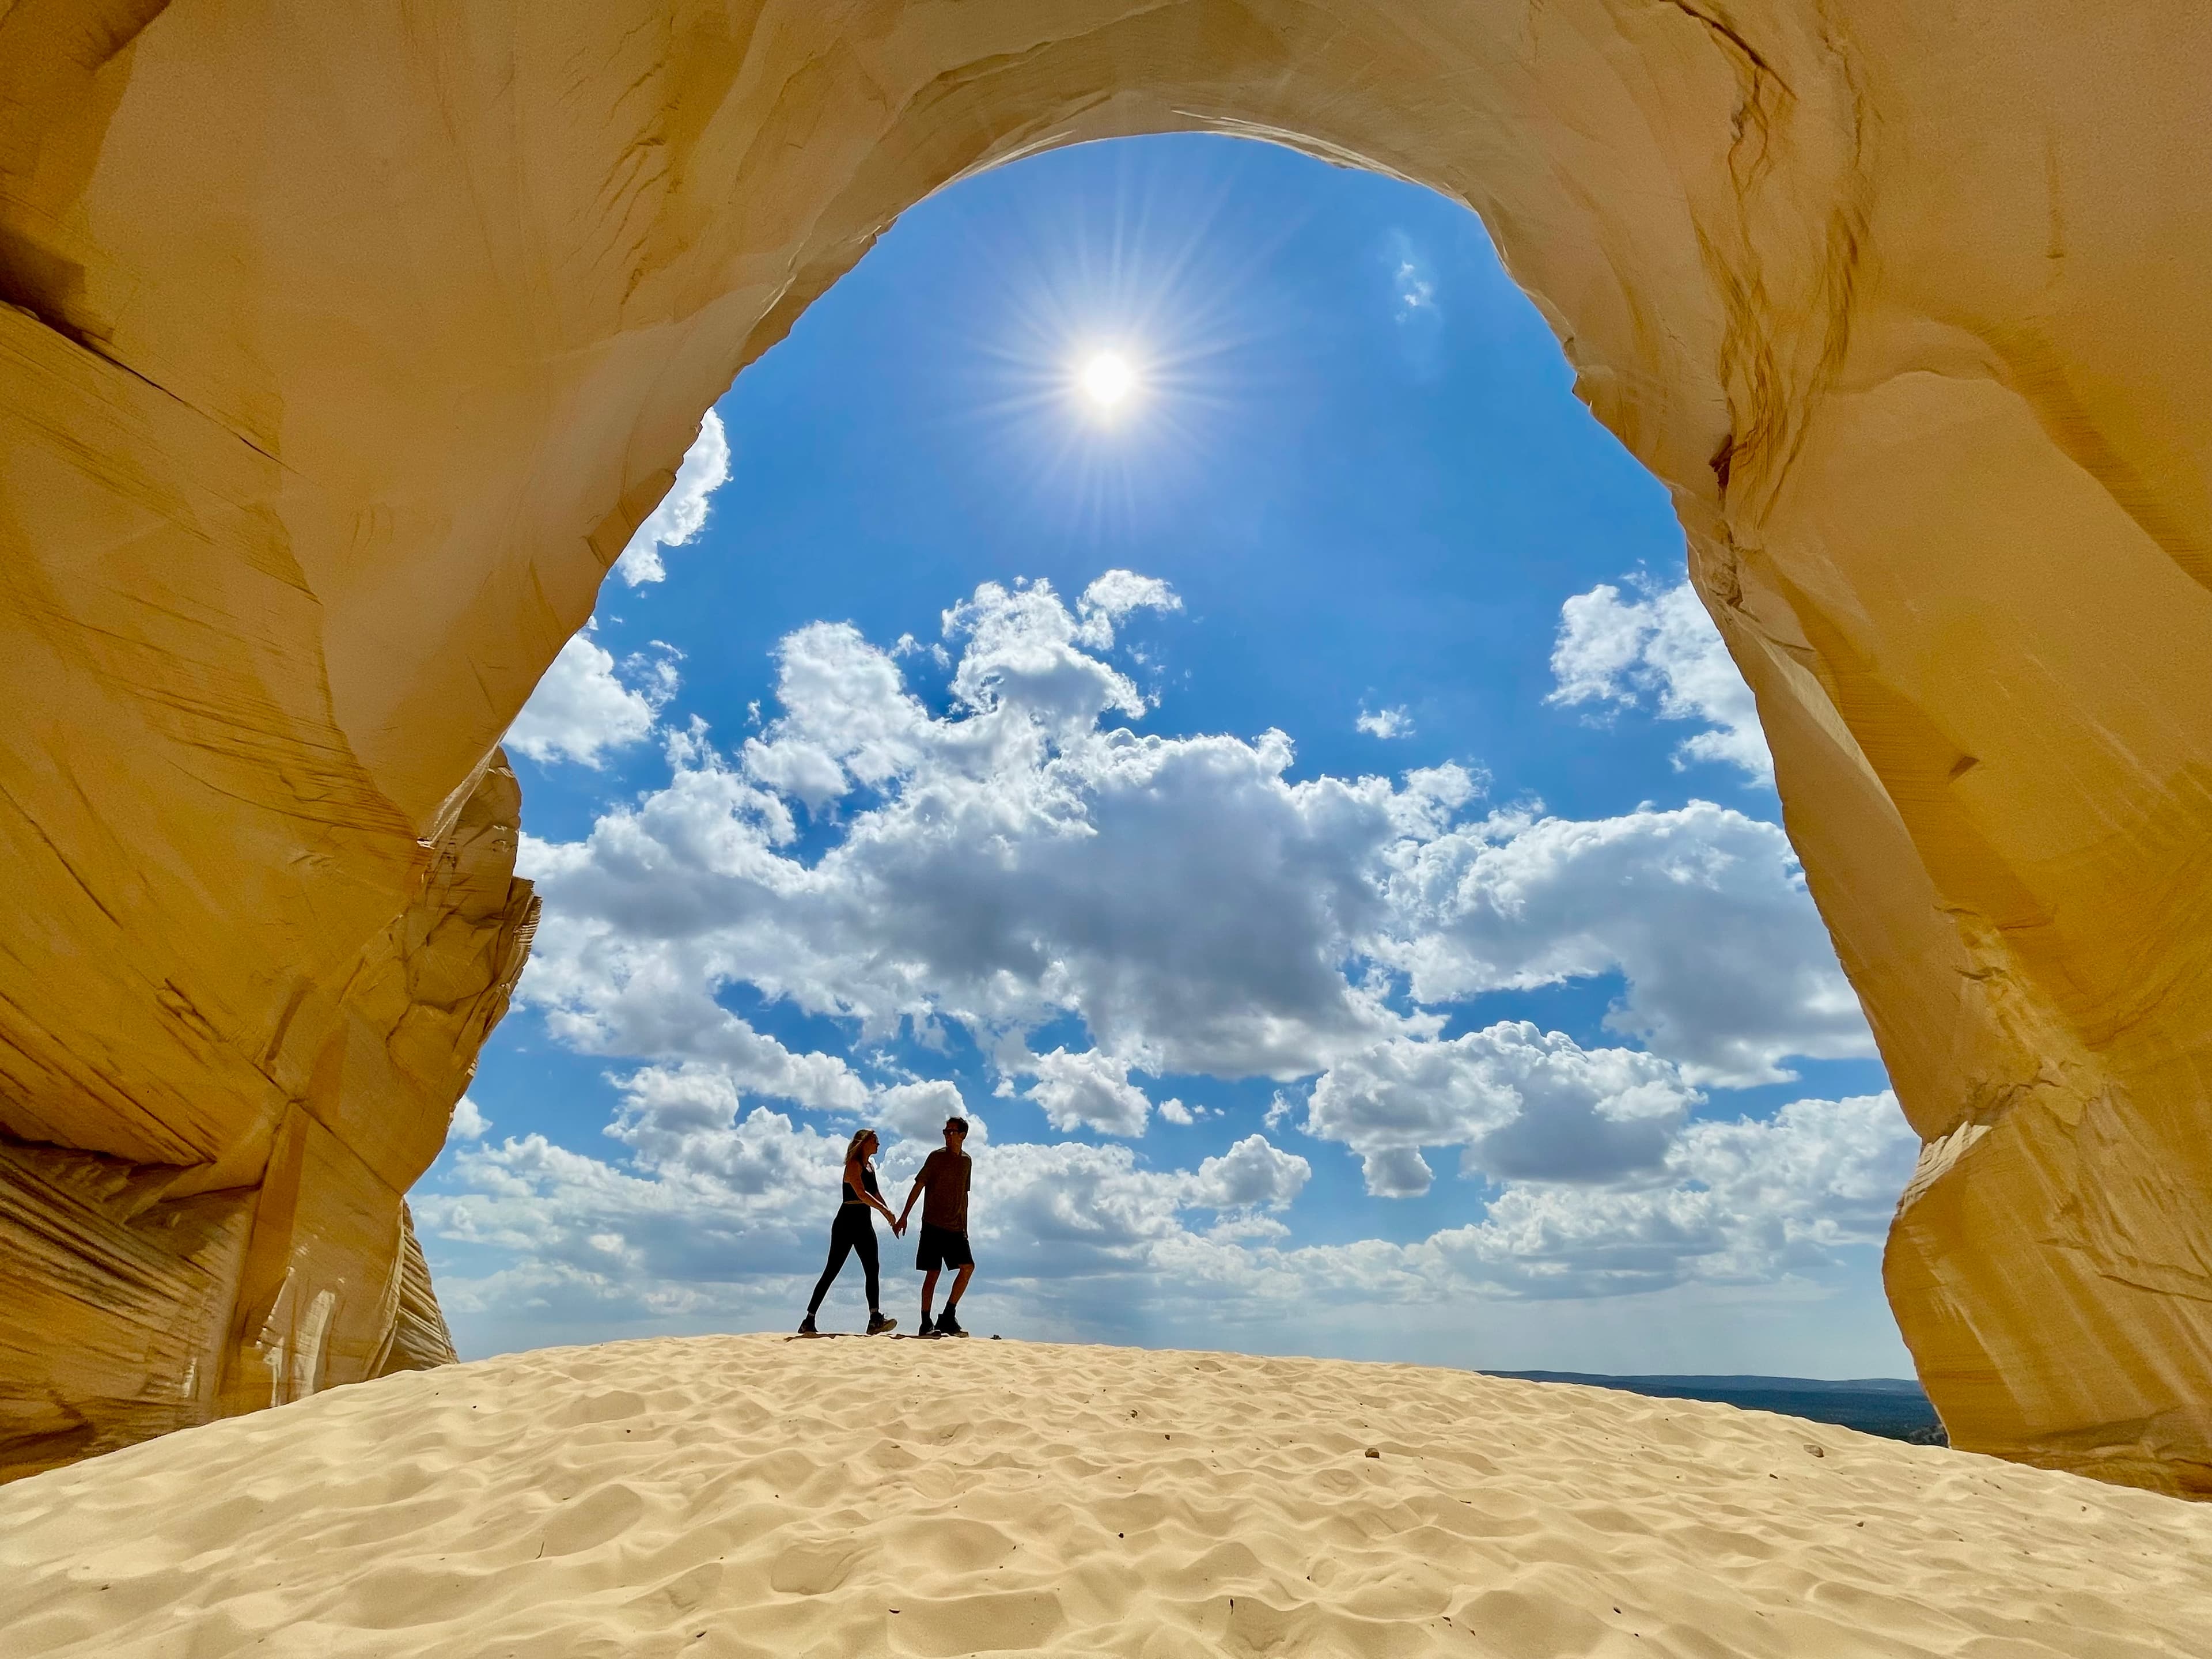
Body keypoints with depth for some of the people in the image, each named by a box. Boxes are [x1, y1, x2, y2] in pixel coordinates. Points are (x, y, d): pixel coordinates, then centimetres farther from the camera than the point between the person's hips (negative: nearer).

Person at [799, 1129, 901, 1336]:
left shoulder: (870, 1165, 14)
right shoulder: (854, 1164, -12)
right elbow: (861, 1194, -24)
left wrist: (891, 1217, 16)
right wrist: (885, 1211, -28)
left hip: (864, 1223, 8)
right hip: (847, 1223, -8)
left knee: (872, 1270, -4)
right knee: (832, 1271, -3)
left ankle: (875, 1319, -10)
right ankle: (809, 1321, 6)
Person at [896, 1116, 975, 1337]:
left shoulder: (967, 1161, 11)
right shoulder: (937, 1157, -3)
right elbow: (919, 1185, -5)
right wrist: (904, 1216, -10)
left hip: (955, 1228, 5)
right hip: (933, 1225, -5)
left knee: (968, 1267, -4)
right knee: (933, 1272, -4)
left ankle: (948, 1318, 6)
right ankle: (926, 1324, 5)